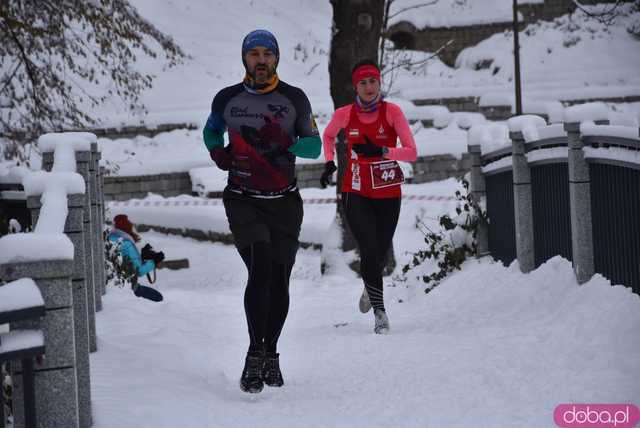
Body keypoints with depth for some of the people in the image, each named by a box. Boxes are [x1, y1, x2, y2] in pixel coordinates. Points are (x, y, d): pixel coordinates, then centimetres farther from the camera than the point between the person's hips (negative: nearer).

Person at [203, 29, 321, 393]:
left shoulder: (294, 99, 0)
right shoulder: (227, 99, 2)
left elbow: (315, 145, 3)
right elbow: (211, 131, 21)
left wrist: (284, 143, -17)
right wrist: (218, 152, -1)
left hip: (285, 203, 1)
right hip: (243, 201, -1)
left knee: (279, 280, 5)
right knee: (260, 269, -20)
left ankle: (271, 354, 23)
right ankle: (255, 354, -15)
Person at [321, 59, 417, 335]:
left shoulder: (392, 112, -9)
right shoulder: (345, 114, -4)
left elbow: (412, 152, -13)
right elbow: (328, 136, 18)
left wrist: (381, 151, -27)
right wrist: (329, 162, 2)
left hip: (388, 196, 0)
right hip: (356, 195, 0)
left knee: (379, 255, 9)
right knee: (369, 251, -17)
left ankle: (370, 288, 45)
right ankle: (379, 311, -5)